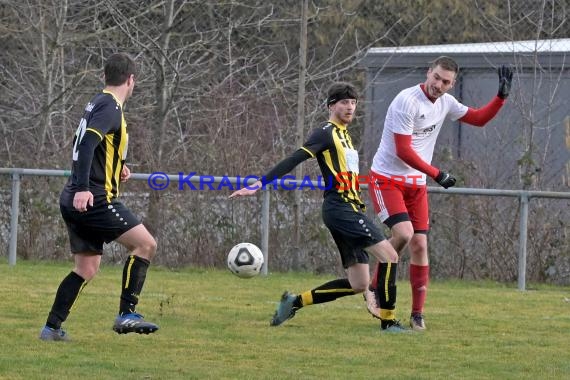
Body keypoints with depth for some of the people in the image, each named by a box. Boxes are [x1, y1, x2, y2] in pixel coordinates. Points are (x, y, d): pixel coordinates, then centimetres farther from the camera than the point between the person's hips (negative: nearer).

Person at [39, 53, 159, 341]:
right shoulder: (110, 108, -12)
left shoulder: (98, 103, 17)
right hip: (94, 199, -10)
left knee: (87, 268, 12)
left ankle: (52, 327, 9)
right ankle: (127, 315, -11)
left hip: (74, 201, 10)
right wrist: (83, 188, -33)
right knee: (146, 244, -7)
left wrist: (116, 166, 28)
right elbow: (87, 144, -26)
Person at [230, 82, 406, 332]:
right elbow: (293, 161, -14)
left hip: (349, 208, 10)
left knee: (358, 284, 5)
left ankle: (295, 302, 11)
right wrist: (259, 185, -20)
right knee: (389, 255, -16)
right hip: (341, 206, -10)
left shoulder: (343, 134, 22)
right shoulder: (326, 133, -5)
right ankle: (388, 321, -14)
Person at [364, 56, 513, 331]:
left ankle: (417, 315, 4)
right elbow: (403, 151, -21)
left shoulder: (445, 103, 4)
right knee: (403, 233, -24)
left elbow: (479, 118, 18)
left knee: (420, 245, -1)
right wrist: (437, 174, -19)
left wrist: (502, 96, 4)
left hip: (416, 184, 7)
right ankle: (375, 289, -4)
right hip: (386, 180, -7)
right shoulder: (407, 101, -19)